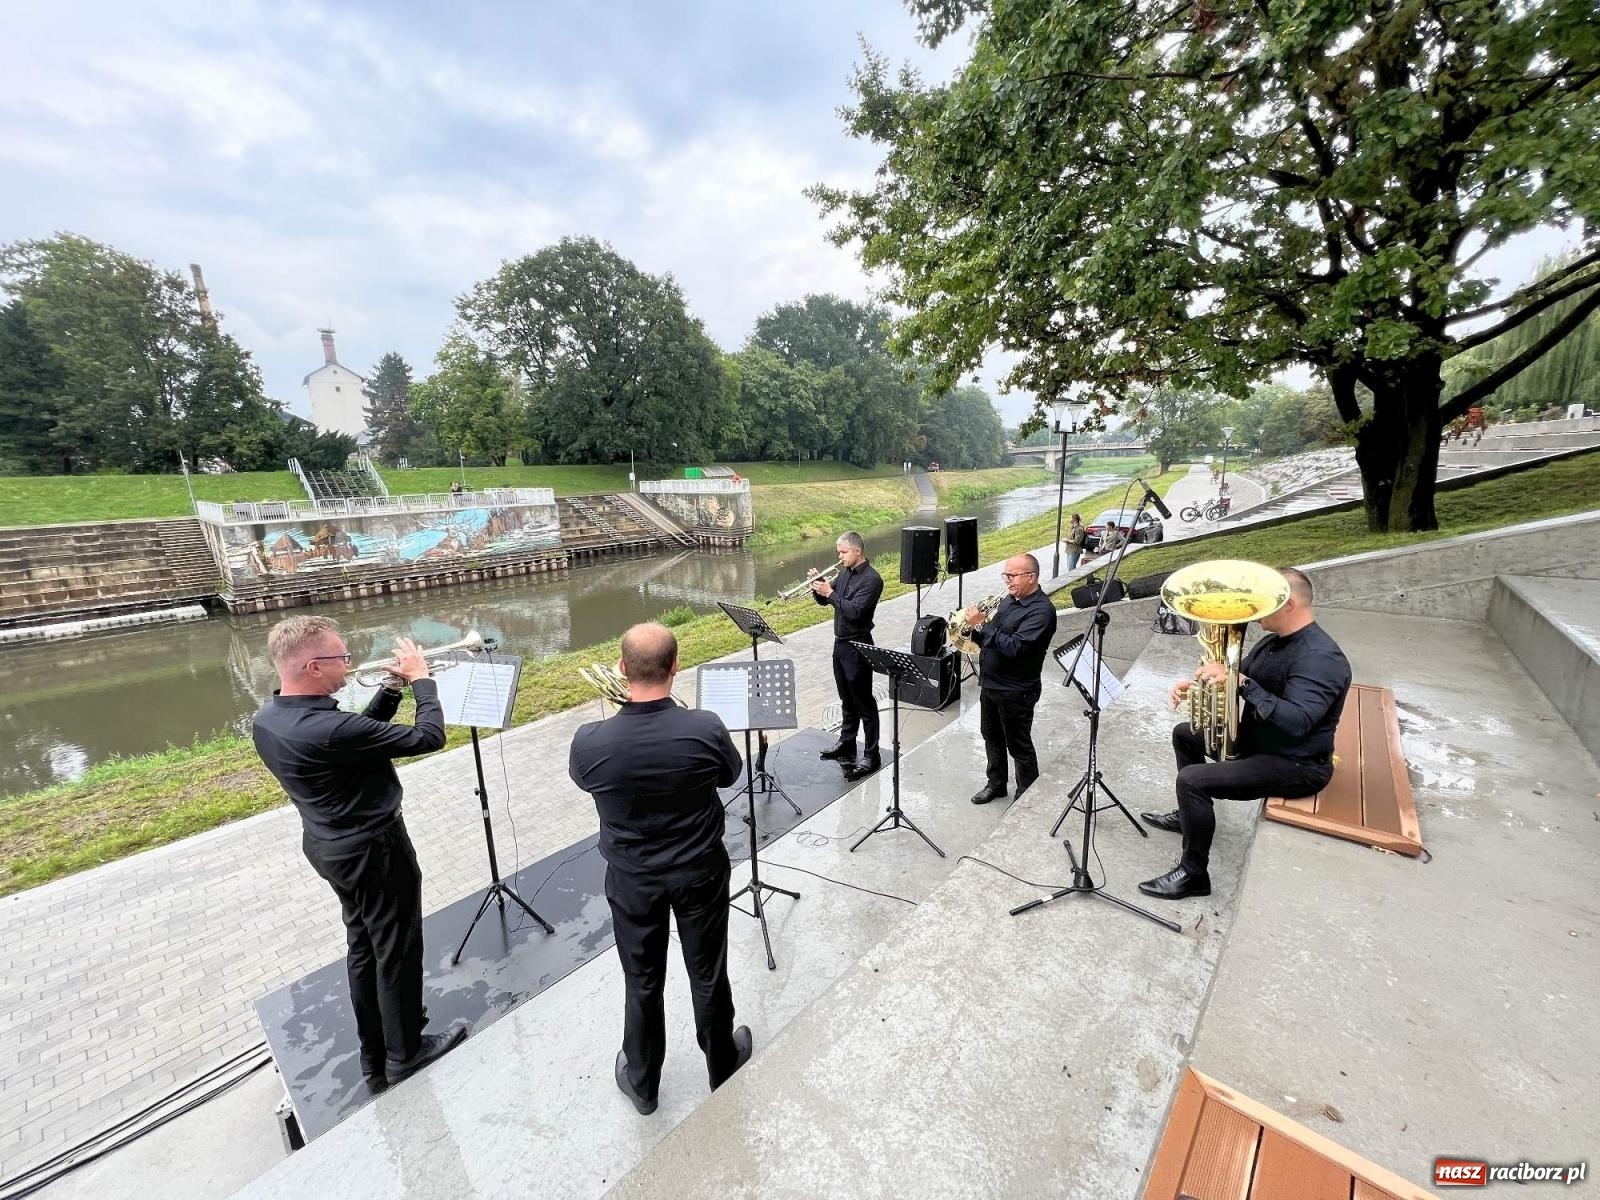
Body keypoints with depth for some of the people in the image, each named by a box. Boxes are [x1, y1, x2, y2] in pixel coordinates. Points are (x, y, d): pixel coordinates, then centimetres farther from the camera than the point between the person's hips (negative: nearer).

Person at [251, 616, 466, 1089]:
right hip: (373, 850, -9)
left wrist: (391, 689, -3)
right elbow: (429, 736, -28)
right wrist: (422, 678, -16)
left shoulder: (267, 719, -5)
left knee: (363, 946, 24)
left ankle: (374, 1057, 42)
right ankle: (405, 1053, 33)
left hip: (329, 846, 9)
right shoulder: (329, 730, -34)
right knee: (396, 950, 12)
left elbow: (360, 736, 5)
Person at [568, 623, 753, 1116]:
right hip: (700, 873, 0)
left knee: (642, 983, 23)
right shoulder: (706, 728, -27)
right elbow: (729, 774, -4)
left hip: (632, 879, 0)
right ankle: (723, 1067, 47)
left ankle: (641, 1083, 46)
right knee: (708, 975, 22)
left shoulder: (590, 741, -26)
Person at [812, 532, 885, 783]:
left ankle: (872, 756, 8)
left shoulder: (871, 579, -17)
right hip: (840, 643, 8)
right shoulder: (844, 572, 9)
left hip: (857, 646, -8)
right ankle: (846, 744, 33)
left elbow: (854, 611, -26)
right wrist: (819, 586, -6)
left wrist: (830, 593, -22)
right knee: (847, 700, 20)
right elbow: (823, 600, 13)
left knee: (864, 702, 0)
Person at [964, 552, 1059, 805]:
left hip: (1015, 691, -8)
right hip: (989, 684, 8)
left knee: (1019, 746, 8)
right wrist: (976, 629, -9)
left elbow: (1014, 647, -29)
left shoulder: (1041, 610, -19)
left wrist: (983, 624, -25)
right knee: (992, 737, 21)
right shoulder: (1009, 599, 7)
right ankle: (996, 783, 40)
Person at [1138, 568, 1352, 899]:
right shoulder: (1275, 641, 4)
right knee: (1184, 734, 20)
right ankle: (1188, 815, 35)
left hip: (1296, 764, -10)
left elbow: (1296, 722, -38)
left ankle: (1193, 875, -5)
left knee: (1192, 781, -24)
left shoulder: (1321, 658, -26)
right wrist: (1197, 684, -7)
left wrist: (1242, 683, -38)